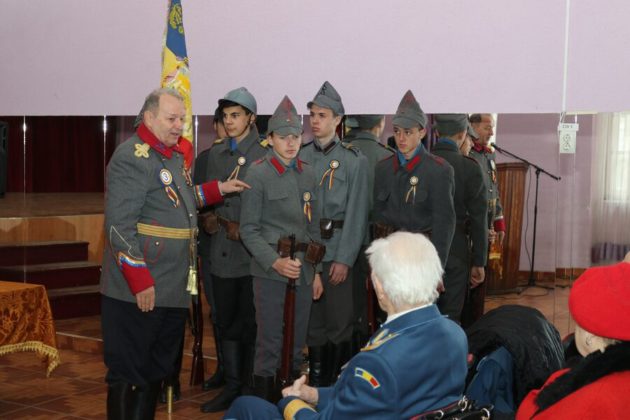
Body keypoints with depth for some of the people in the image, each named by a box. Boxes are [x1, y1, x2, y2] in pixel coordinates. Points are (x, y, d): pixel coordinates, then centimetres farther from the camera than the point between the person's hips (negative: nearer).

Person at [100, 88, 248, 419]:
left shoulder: (176, 155, 14)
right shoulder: (132, 157, -14)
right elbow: (119, 226, -21)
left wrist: (218, 189, 17)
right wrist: (140, 281, -23)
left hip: (174, 289, 9)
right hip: (138, 291, -9)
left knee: (158, 369, 18)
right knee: (128, 374, 0)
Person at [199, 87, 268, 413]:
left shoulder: (264, 153, -7)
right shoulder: (216, 152, 11)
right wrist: (226, 224, 1)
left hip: (253, 252, -5)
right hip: (222, 251, 5)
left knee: (250, 324, 3)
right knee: (226, 322, 11)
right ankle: (231, 386, 21)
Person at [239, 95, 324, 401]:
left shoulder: (307, 174, 10)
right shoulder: (257, 174, -6)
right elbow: (248, 229, -8)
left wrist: (316, 271, 13)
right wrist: (275, 262, -19)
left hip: (304, 272, 5)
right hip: (270, 273, -5)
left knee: (297, 344, 12)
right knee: (269, 345, 1)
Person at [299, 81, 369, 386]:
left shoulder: (354, 160, -2)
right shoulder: (300, 158, 6)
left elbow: (356, 214, -6)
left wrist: (344, 259, -11)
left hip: (337, 252, -3)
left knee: (339, 321, 3)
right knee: (313, 321, 10)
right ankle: (316, 382, 21)